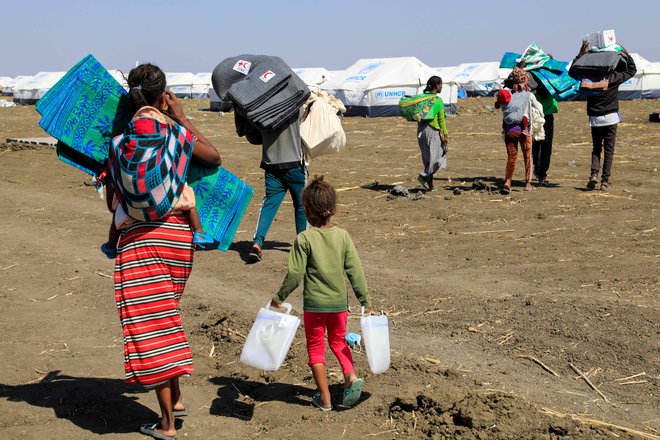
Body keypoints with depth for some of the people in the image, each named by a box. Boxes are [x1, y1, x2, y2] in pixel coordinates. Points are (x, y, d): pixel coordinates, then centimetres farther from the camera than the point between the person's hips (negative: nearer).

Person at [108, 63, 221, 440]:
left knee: (150, 325, 4)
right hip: (178, 235, 2)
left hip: (137, 239, -1)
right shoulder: (179, 135, -6)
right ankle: (176, 397, 23)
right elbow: (216, 159, 11)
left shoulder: (118, 144, -4)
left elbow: (113, 199, 2)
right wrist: (182, 117, 13)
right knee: (164, 315, 22)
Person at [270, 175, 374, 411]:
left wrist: (279, 297, 1)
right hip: (340, 302, 3)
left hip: (314, 303, -3)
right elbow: (355, 270, -3)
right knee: (338, 341, 24)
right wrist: (365, 300, 6)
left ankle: (324, 399, 14)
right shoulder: (343, 236, -5)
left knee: (316, 348, 12)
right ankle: (351, 375, 1)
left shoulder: (304, 239, -13)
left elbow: (295, 274, -12)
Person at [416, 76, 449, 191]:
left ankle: (430, 184, 13)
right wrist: (445, 135, -6)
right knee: (437, 156, 0)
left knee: (427, 157, 12)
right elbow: (441, 119, -9)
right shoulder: (438, 100, -9)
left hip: (421, 129, 7)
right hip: (433, 130, -7)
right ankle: (423, 175, -18)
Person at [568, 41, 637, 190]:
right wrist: (625, 53, 16)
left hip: (595, 118, 2)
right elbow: (632, 70, 12)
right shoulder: (614, 77, -5)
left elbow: (572, 71, 12)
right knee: (609, 149, 4)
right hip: (610, 116, -1)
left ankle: (594, 174, -6)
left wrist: (581, 54, 11)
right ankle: (605, 181, 1)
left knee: (596, 148, 14)